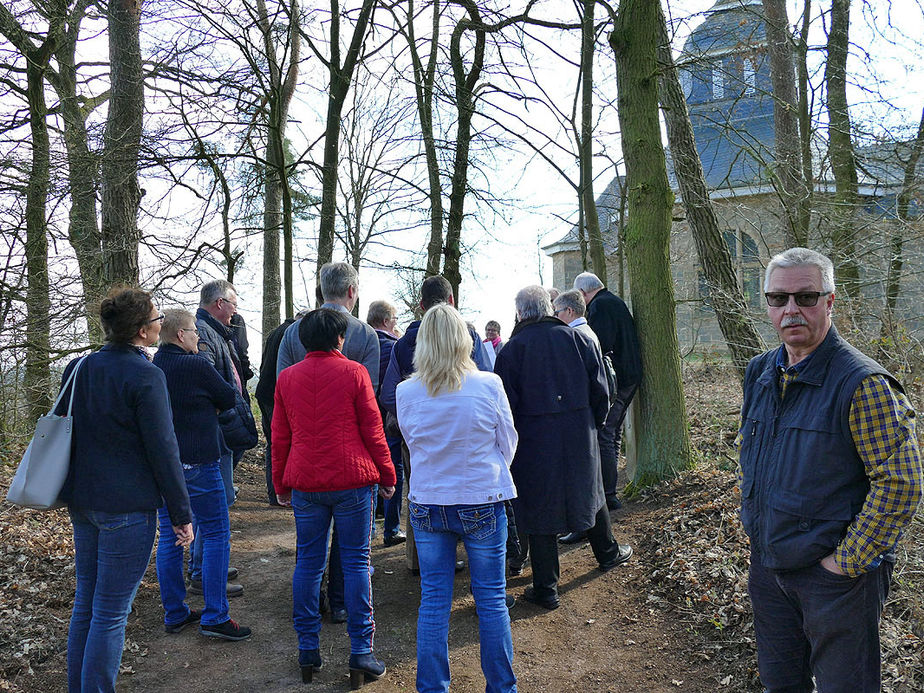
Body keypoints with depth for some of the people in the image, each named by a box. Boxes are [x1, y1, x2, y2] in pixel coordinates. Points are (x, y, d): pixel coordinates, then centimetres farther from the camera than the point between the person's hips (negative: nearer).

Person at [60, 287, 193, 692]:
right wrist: (181, 514, -8)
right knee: (111, 613, 1)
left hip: (81, 501, 8)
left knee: (85, 601, 19)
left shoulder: (78, 368, 6)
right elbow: (163, 450, -16)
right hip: (127, 506, -8)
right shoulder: (145, 376, -17)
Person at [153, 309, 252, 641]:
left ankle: (174, 613, 20)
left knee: (169, 536, 12)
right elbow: (229, 399, -4)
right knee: (216, 533, 1)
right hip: (195, 462, -7)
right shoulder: (196, 366, -14)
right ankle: (215, 616, 1)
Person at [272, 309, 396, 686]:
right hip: (353, 481, -3)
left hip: (304, 482, 3)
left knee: (308, 563, 12)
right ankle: (361, 651, 7)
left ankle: (308, 648, 18)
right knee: (356, 562, 4)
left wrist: (281, 485, 19)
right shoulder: (354, 372, -4)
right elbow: (372, 430, -3)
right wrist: (387, 475, 6)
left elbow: (279, 437, 10)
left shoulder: (287, 378, 6)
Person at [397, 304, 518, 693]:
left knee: (434, 600, 11)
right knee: (491, 598, 11)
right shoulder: (489, 385, -12)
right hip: (482, 503, -1)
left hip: (427, 504, 2)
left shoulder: (406, 392, -7)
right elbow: (508, 443, 0)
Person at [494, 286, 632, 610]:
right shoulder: (578, 339, -1)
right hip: (579, 435, 4)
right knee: (589, 491, 25)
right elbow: (600, 390, 3)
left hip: (534, 441, -3)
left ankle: (546, 589, 13)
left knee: (539, 507, 5)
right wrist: (595, 422, 17)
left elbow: (507, 402, -9)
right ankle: (608, 553, 46)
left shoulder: (511, 348, -10)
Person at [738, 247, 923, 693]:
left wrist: (846, 561, -18)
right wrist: (755, 521, 12)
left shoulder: (863, 384, -18)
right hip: (766, 562, 6)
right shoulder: (759, 373, 4)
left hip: (833, 574, -6)